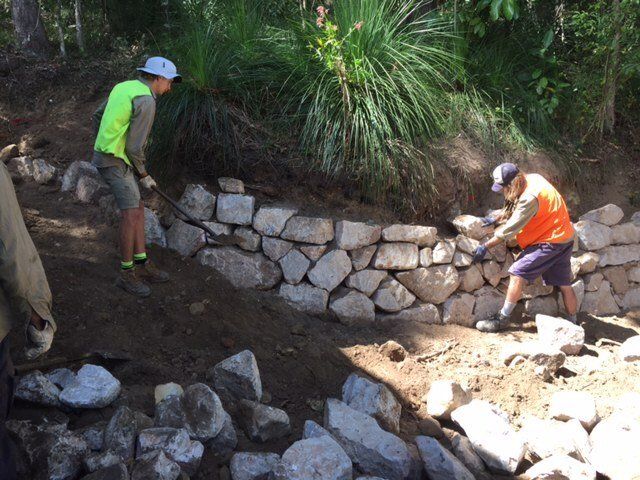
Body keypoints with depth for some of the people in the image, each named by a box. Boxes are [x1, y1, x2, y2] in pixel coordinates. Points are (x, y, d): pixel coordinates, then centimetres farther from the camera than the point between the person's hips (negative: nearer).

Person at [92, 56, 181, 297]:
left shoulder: (124, 87, 10)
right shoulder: (146, 101, -19)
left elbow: (97, 116, 19)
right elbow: (135, 146, -19)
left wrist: (103, 146, 27)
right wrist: (144, 175, -5)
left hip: (106, 154, 10)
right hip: (116, 162, -10)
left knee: (138, 208, 12)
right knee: (131, 215, -7)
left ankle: (142, 264, 17)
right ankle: (126, 274, 3)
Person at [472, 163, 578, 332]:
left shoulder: (530, 198, -26)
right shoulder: (532, 179, 1)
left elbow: (509, 229, -21)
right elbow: (512, 207, 19)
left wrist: (485, 246, -13)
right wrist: (495, 219, 14)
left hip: (550, 241, -10)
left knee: (517, 273, -10)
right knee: (564, 284, 15)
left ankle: (502, 319, -4)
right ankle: (573, 323, 23)